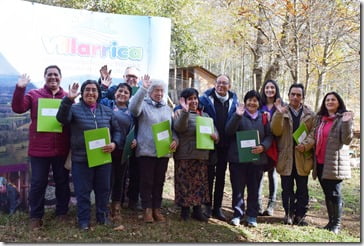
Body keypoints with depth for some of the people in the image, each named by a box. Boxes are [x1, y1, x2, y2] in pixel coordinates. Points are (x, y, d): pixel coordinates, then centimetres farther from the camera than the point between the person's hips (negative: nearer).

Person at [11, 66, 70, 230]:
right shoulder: (34, 94, 3)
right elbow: (17, 108, -11)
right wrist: (20, 88, -22)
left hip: (61, 149, 2)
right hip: (39, 149, -1)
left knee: (62, 181, 13)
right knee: (38, 183, 6)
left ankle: (62, 212, 29)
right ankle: (36, 216, 21)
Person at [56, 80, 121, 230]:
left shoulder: (107, 111, 9)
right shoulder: (74, 109, -2)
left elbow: (116, 130, 13)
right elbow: (62, 118, -22)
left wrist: (114, 143, -6)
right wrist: (68, 99, -33)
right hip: (81, 159, -3)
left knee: (103, 189, 14)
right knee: (83, 191, 4)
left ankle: (102, 216, 31)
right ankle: (83, 220, 20)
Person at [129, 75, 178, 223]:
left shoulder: (167, 108, 15)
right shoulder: (143, 104, -2)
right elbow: (133, 108, -26)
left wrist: (175, 140, -3)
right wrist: (143, 89, -33)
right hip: (146, 151, -5)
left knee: (159, 181, 11)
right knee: (146, 181, 1)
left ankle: (156, 209, 22)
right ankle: (147, 209, 13)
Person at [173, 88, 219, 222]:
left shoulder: (205, 115, 18)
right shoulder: (180, 113, 0)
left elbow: (214, 130, 17)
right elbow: (179, 128, -20)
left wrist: (215, 135, -7)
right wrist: (185, 111, -32)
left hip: (202, 155, 5)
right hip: (185, 155, -5)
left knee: (200, 183, 9)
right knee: (185, 183, -1)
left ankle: (197, 210, 20)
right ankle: (185, 210, 11)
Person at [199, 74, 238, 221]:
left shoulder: (233, 100, 6)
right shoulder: (207, 98, -4)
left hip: (225, 144, 3)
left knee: (221, 176, 10)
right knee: (209, 175, 4)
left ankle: (218, 208, 20)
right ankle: (207, 206, 15)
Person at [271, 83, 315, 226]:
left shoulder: (310, 115, 6)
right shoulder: (281, 112, 3)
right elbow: (276, 132, -8)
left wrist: (306, 145, -16)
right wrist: (279, 114, -21)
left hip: (303, 158, 1)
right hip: (286, 158, 0)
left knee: (302, 190, 8)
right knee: (287, 189, 8)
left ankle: (300, 215, 20)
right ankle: (288, 214, 21)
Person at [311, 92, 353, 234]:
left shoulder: (343, 118, -3)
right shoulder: (320, 118, 16)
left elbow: (347, 140, -13)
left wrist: (346, 123, -25)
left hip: (334, 163, -6)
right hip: (320, 163, 6)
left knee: (334, 194, -4)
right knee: (327, 193, 12)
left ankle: (337, 224, 6)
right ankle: (331, 221, 22)